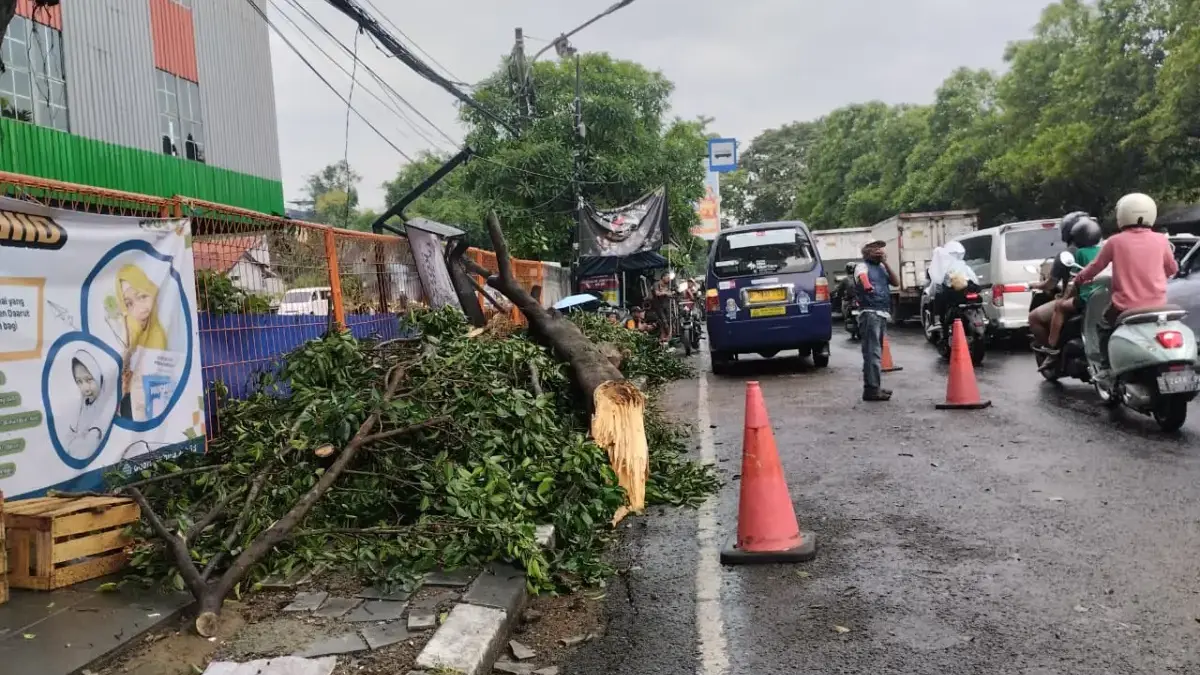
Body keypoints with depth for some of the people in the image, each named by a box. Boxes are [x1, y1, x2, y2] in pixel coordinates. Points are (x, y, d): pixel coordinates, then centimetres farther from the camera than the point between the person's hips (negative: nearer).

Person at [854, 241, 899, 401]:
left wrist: (885, 263, 1)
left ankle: (875, 386, 20)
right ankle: (871, 389, -15)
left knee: (877, 352, 13)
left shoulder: (881, 267, 18)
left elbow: (896, 282, 9)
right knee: (872, 352, -13)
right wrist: (866, 284, -37)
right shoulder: (862, 266, -3)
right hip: (870, 314, -8)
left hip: (883, 314, 8)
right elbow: (861, 275, -21)